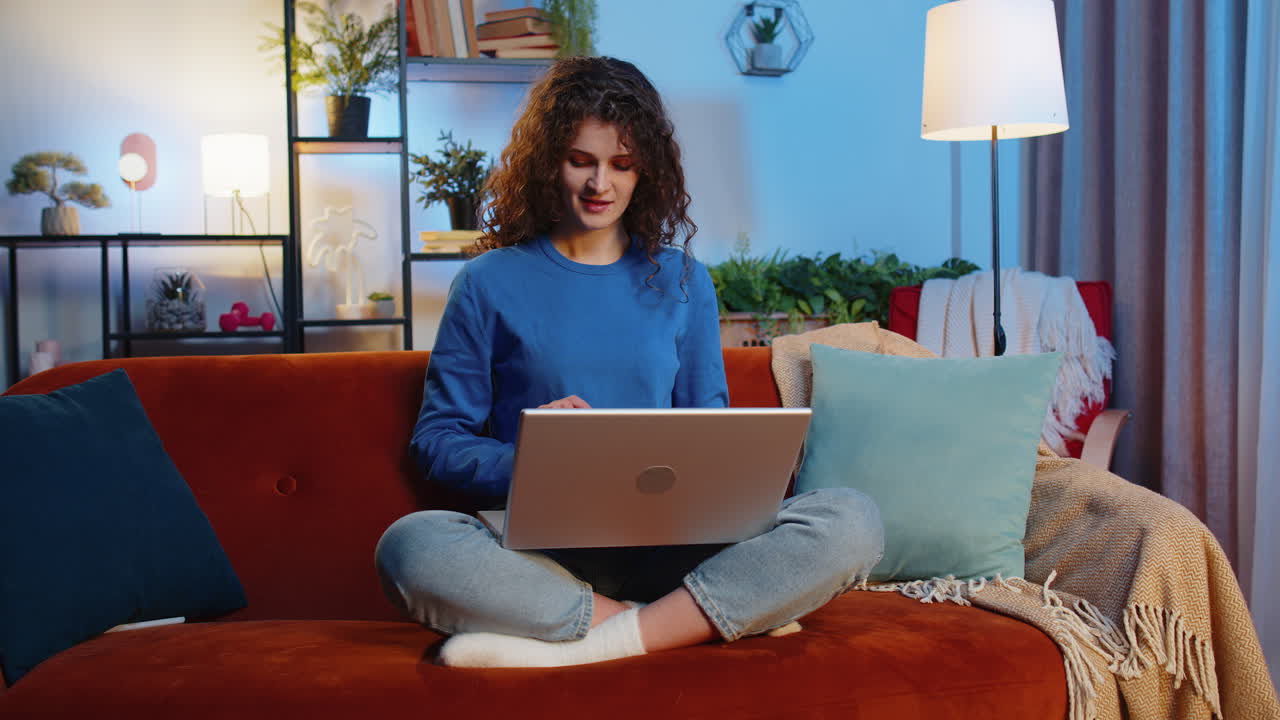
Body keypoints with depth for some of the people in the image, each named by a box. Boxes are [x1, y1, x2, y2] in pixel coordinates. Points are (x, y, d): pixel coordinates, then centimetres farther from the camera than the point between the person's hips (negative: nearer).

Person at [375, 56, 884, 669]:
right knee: (409, 546, -34)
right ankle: (691, 622, -24)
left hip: (669, 543, 2)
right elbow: (436, 438, 6)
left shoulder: (683, 281, 15)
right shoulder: (489, 284, 8)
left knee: (851, 523, -24)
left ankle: (572, 649, -26)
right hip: (539, 544, -2)